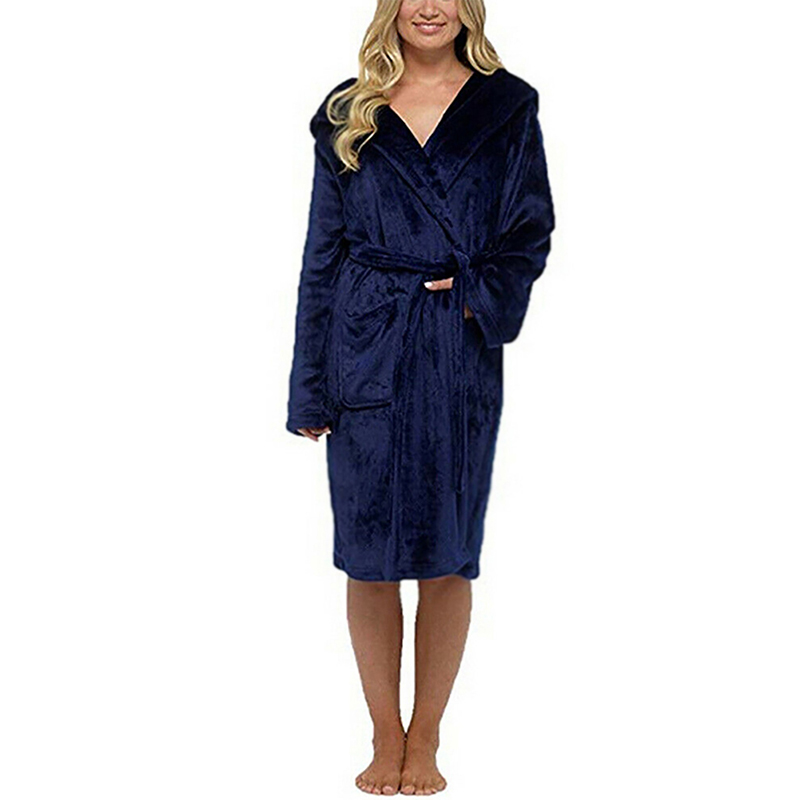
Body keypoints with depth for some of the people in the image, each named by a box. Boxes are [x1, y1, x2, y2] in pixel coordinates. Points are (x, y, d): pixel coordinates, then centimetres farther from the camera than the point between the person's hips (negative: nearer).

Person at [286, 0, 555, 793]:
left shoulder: (507, 106, 6)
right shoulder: (347, 114, 8)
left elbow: (532, 230, 6)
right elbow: (322, 253, 7)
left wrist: (480, 293, -14)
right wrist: (310, 386, 3)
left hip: (462, 355, 0)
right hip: (366, 350, 1)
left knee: (449, 554, 5)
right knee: (369, 554, 4)